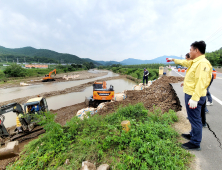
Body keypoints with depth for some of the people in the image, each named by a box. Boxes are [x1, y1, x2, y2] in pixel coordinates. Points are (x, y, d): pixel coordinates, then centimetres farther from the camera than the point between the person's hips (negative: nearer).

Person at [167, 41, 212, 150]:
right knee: (193, 118, 22)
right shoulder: (194, 62, 12)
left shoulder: (202, 63, -18)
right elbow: (184, 62, 32)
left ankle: (195, 143, 16)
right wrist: (174, 60, 44)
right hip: (190, 94, 10)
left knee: (195, 119, 1)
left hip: (194, 96, -10)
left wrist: (194, 98, -29)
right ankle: (193, 135, 40)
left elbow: (201, 82, -26)